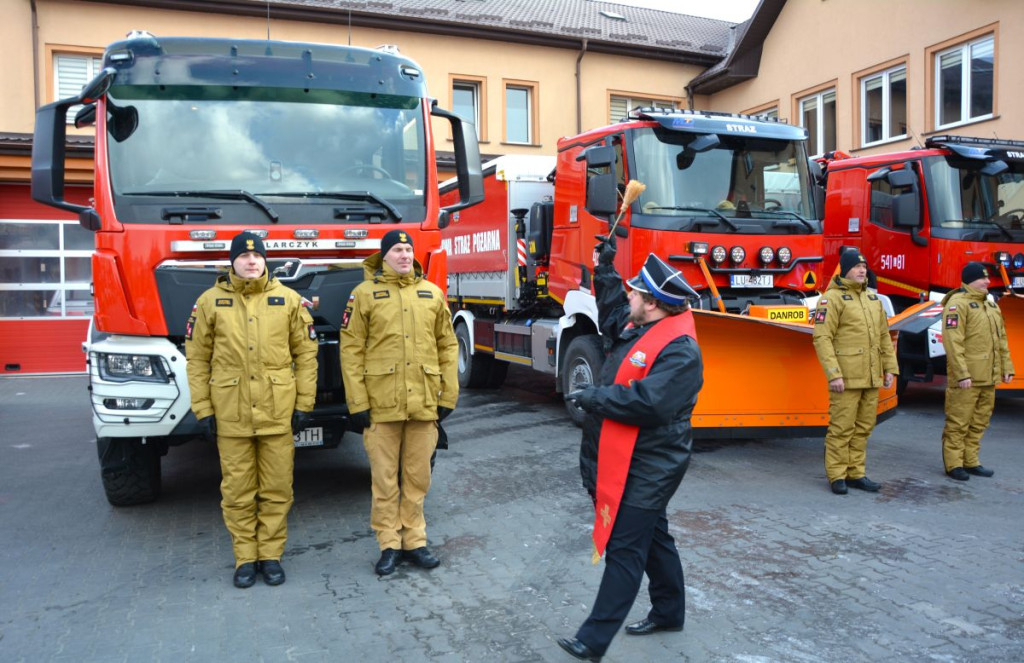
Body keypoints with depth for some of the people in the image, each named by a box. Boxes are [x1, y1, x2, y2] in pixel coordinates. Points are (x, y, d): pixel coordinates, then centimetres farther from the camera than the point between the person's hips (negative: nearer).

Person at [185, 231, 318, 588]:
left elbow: (306, 354, 5)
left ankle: (271, 555, 22)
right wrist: (202, 409, 0)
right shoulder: (210, 301, 4)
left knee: (277, 490, 7)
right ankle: (245, 558, 22)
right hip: (230, 414, 0)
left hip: (278, 412, 0)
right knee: (237, 492, 8)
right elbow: (197, 359, 5)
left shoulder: (288, 299, 4)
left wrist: (304, 404, 1)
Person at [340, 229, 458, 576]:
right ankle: (389, 544, 20)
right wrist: (357, 402, -8)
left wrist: (448, 396, 5)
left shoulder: (432, 294, 8)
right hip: (381, 404, -2)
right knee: (384, 478, 7)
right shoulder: (365, 293, 0)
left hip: (424, 404, 2)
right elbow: (351, 350, -3)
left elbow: (447, 346, 10)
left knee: (418, 476, 11)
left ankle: (414, 541, 24)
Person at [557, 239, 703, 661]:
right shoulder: (637, 327, 8)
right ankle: (668, 611, 39)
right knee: (652, 537, 22)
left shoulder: (680, 351, -22)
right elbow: (611, 311, 30)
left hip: (646, 468, -10)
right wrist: (605, 268, 24)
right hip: (625, 462, 10)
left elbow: (648, 402, -32)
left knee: (624, 550, -4)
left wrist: (594, 398, -21)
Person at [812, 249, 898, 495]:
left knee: (863, 428, 11)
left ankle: (856, 473, 21)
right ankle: (837, 476, 8)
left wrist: (890, 368, 13)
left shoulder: (873, 299, 16)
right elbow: (822, 338, -14)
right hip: (846, 378, -7)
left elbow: (884, 337, 20)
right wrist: (833, 374, -19)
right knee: (842, 428, -2)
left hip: (871, 378, 7)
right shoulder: (833, 298, -7)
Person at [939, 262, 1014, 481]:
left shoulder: (990, 306, 18)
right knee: (958, 422, -3)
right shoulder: (958, 304, -11)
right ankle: (953, 464, 5)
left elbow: (1001, 339, 22)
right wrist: (962, 374, -22)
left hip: (988, 378, 9)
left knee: (979, 422, 14)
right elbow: (953, 342, -18)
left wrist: (1007, 367, 15)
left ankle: (971, 461, 24)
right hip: (966, 379, -9)